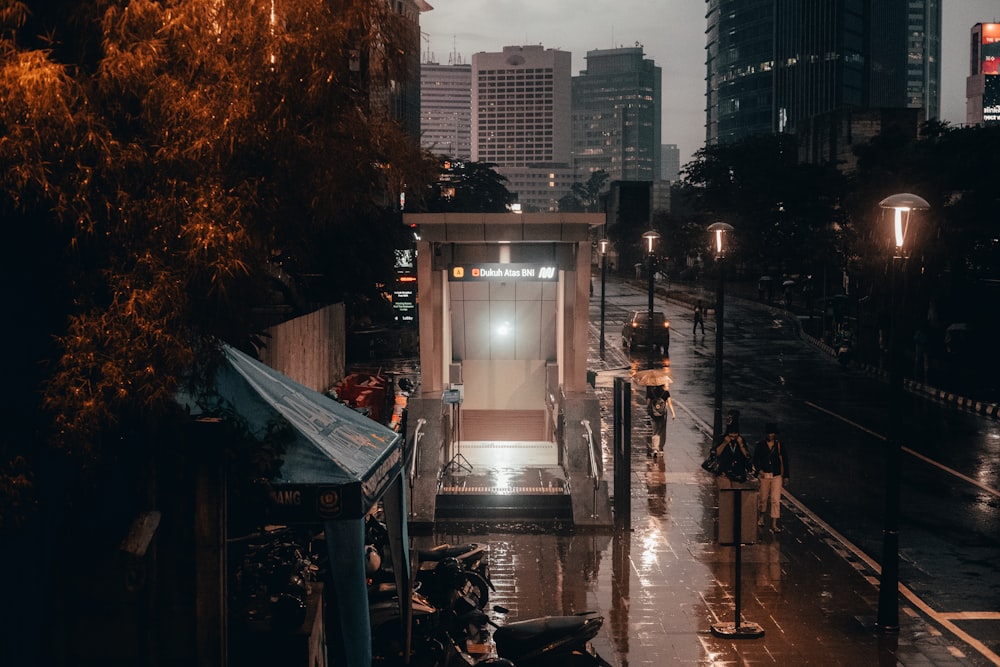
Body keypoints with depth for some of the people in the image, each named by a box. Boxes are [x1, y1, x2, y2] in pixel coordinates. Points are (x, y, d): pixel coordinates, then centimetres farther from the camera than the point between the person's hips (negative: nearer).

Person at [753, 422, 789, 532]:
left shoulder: (780, 446, 2)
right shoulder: (760, 446, 2)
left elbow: (785, 461, 8)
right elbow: (755, 460, 4)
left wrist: (785, 476, 7)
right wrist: (759, 470, -13)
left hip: (777, 475, -1)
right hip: (764, 475, 1)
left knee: (776, 499, -9)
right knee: (763, 498, 12)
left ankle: (774, 524, -9)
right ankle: (761, 516, 40)